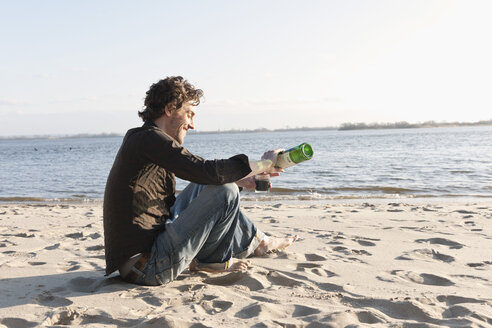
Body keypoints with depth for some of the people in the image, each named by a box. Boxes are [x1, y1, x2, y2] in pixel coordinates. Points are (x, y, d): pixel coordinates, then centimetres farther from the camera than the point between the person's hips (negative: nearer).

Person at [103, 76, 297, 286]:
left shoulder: (140, 138, 15)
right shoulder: (149, 139, -15)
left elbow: (201, 174, 22)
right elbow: (208, 171, -23)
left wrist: (244, 181, 14)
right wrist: (264, 164, -8)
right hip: (145, 267, -10)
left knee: (201, 188, 20)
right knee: (225, 192, -11)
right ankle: (256, 244, 15)